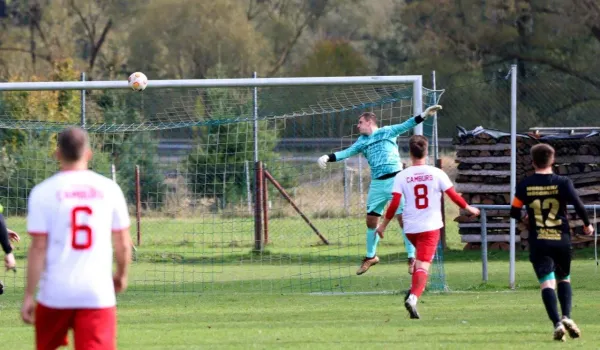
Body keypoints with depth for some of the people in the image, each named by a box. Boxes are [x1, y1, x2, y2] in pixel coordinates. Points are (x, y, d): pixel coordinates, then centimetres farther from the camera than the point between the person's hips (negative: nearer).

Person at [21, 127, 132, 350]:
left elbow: (38, 248, -7)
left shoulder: (43, 192, -3)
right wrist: (121, 275, 27)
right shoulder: (109, 189, 3)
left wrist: (28, 295, -2)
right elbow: (123, 244, 8)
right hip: (98, 293, 1)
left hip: (55, 294, 0)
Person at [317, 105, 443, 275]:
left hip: (394, 180, -6)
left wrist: (424, 115, -20)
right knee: (371, 221, 9)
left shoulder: (387, 132, 1)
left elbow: (405, 126, -7)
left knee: (403, 219, -8)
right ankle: (370, 256, 27)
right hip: (376, 184, 6)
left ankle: (412, 258, -1)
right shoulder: (362, 141, 15)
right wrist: (328, 158, -2)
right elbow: (347, 152, 12)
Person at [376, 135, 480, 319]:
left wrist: (383, 225, 4)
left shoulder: (402, 176, -3)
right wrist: (469, 208, 17)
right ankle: (413, 297, -26)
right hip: (431, 227, -2)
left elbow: (394, 203, -7)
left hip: (410, 228, 2)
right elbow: (454, 196, -1)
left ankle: (414, 290, 15)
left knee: (420, 256, 29)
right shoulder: (437, 173, -5)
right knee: (423, 265, -6)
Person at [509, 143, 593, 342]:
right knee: (564, 279, 19)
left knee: (547, 282, -5)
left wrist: (524, 219, 27)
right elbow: (579, 206, -12)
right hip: (562, 240, 1)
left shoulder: (525, 185, -2)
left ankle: (557, 323, -22)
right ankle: (566, 316, -1)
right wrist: (587, 225, 7)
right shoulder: (563, 183, -6)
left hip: (538, 242, 0)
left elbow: (514, 212, 4)